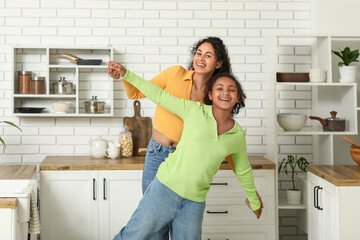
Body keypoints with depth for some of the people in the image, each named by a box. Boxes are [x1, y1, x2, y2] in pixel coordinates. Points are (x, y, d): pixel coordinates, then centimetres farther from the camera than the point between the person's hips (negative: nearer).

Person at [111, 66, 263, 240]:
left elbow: (243, 170, 19)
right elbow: (159, 95, 0)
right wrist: (126, 74, -4)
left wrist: (254, 201, 31)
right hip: (166, 187, -2)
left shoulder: (238, 135, 5)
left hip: (194, 202, 3)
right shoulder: (195, 110, -3)